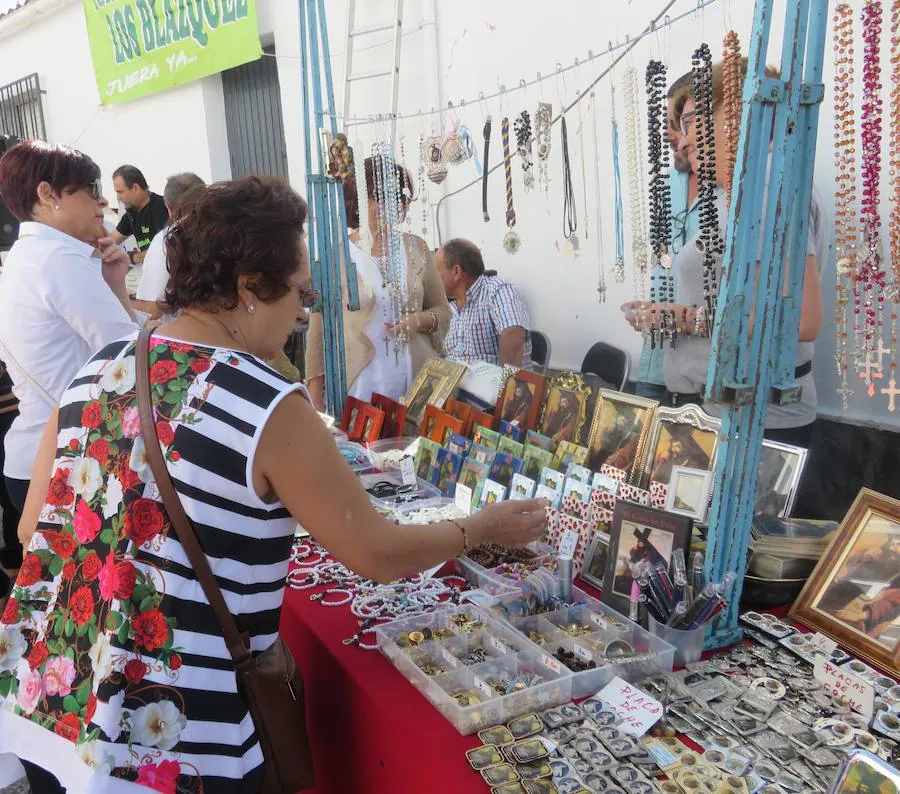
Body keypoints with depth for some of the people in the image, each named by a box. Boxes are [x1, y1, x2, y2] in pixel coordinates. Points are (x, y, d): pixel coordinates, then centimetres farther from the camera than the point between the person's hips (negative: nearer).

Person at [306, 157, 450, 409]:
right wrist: (316, 404, -4)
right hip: (356, 389, -3)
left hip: (417, 384, 3)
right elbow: (319, 331, -1)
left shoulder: (417, 248, 6)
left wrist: (419, 320, -9)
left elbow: (443, 312, 14)